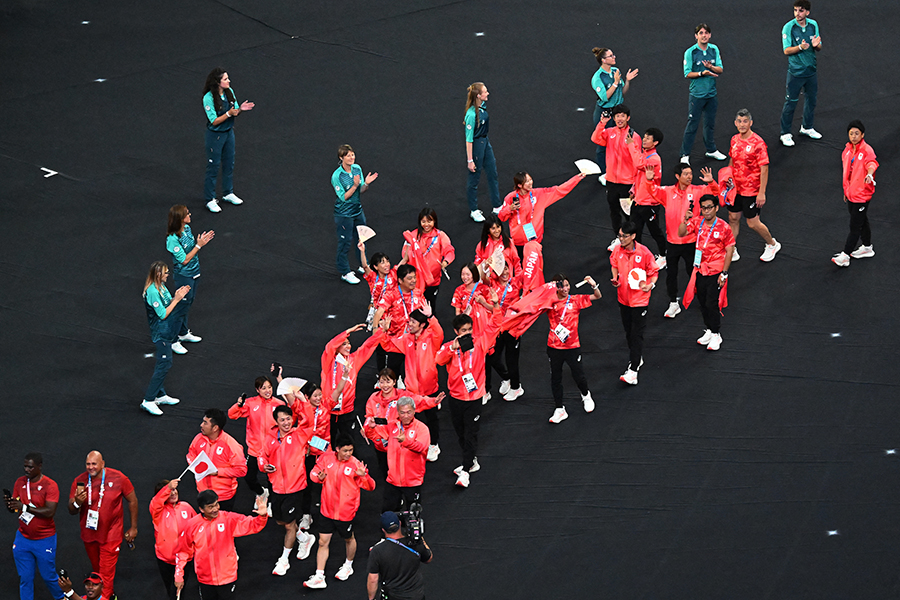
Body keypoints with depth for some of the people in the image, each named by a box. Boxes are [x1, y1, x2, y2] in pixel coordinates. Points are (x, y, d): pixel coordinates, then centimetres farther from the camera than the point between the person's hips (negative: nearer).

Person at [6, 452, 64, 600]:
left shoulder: (50, 485, -14)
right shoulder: (20, 482, 2)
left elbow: (50, 512, -24)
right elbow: (14, 508, 7)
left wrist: (25, 507, -26)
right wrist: (10, 504, -18)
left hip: (44, 540, -4)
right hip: (23, 538, 4)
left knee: (48, 575, 8)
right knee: (25, 577, 6)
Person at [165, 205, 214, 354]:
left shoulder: (187, 228, -2)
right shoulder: (172, 239, -28)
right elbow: (184, 260, -24)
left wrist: (202, 241, -5)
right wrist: (198, 245, -24)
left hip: (194, 273, 9)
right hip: (183, 276, -9)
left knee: (188, 303, 22)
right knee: (182, 306, 1)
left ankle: (184, 333, 40)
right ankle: (172, 340, 13)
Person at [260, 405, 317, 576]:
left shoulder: (300, 434, -9)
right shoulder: (272, 439, 4)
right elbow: (263, 455, 19)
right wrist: (264, 465, -5)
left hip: (294, 488, -5)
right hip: (277, 487, 5)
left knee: (289, 524, 2)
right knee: (280, 521, 17)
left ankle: (284, 560, 18)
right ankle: (305, 538, 44)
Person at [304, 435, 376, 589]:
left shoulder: (355, 464, -14)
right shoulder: (326, 458, -6)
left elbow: (370, 487, -11)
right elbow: (314, 473, 7)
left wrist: (364, 476, -33)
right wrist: (319, 477, -17)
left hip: (346, 511, -2)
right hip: (328, 510, 2)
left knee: (349, 539, 19)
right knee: (323, 542, 4)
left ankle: (348, 566, 46)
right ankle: (319, 577, 10)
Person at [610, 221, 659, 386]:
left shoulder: (644, 252, -17)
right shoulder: (618, 250, -5)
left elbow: (654, 271, -6)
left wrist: (651, 284, -24)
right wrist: (615, 278, 0)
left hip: (640, 299, -5)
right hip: (623, 297, 5)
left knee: (637, 334, -6)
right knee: (628, 332, 17)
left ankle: (633, 370, -7)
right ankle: (637, 359, 37)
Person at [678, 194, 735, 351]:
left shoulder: (723, 227, -12)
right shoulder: (697, 222, 0)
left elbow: (729, 250, -8)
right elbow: (681, 233, -5)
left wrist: (724, 273, -11)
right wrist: (685, 220, -24)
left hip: (716, 272, -5)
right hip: (700, 271, 5)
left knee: (712, 304, -5)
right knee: (703, 303, 14)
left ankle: (716, 335, 9)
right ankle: (709, 330, 30)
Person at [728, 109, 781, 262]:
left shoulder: (758, 143, -20)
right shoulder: (735, 140, 1)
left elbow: (764, 169, -18)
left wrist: (762, 193, -20)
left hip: (752, 191, -6)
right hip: (736, 188, 6)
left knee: (753, 223, 3)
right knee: (733, 218, 11)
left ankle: (772, 244, 27)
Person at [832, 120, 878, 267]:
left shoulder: (867, 150, -18)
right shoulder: (848, 150, 7)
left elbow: (871, 163, -39)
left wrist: (869, 174, -61)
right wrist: (846, 190, 23)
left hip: (861, 195, -8)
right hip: (851, 193, 8)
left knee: (855, 226, -3)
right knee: (862, 222, 22)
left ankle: (845, 256, -1)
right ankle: (867, 248, 37)